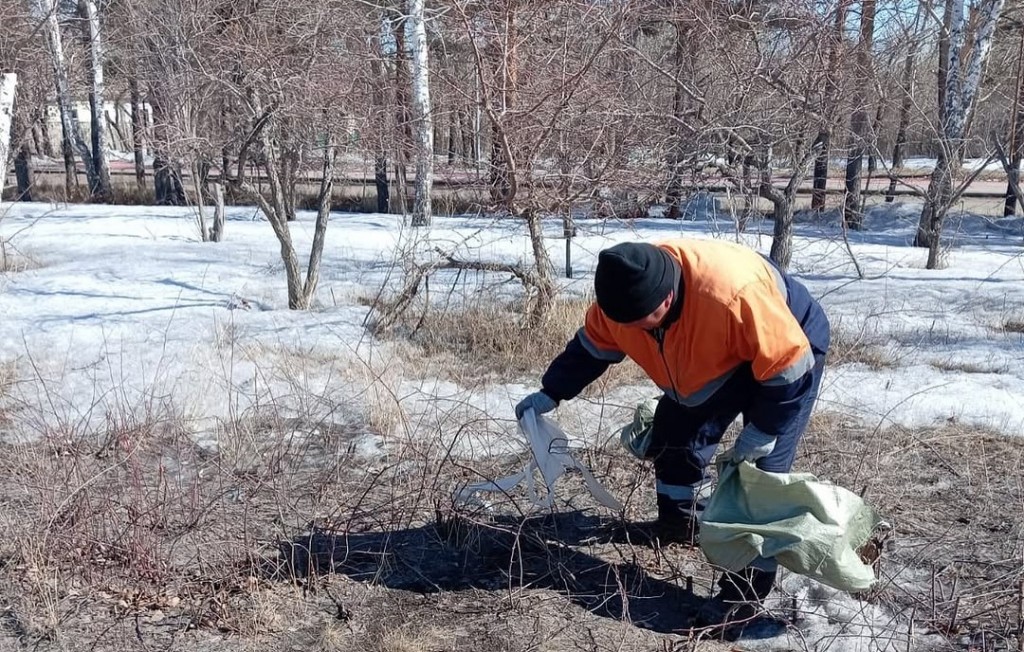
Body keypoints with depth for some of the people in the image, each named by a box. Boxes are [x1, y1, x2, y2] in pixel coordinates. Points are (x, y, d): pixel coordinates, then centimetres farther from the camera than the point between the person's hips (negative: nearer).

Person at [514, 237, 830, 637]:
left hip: (786, 353, -6)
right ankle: (681, 522, 35)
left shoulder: (733, 295, -45)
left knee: (762, 469, -12)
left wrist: (763, 428, -25)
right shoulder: (623, 296, -23)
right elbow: (591, 346, -3)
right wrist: (551, 393, -4)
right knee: (675, 434, 11)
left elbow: (789, 363, -32)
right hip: (711, 360, 7)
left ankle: (748, 584, -3)